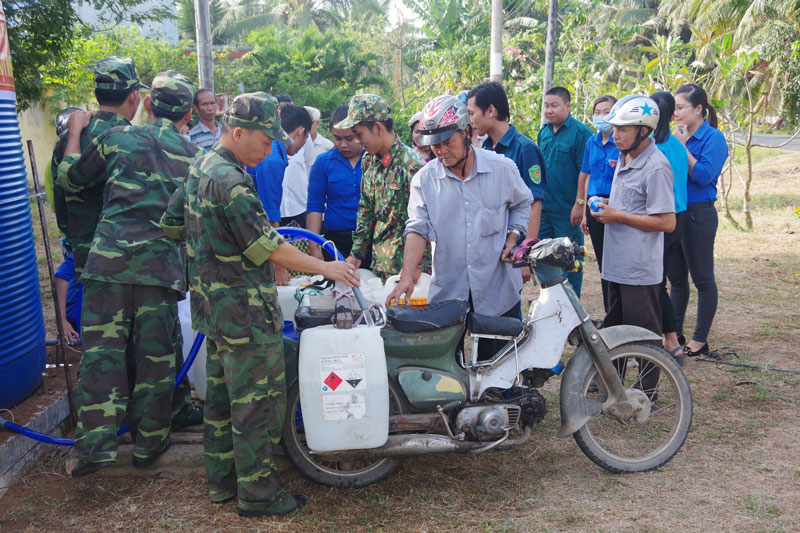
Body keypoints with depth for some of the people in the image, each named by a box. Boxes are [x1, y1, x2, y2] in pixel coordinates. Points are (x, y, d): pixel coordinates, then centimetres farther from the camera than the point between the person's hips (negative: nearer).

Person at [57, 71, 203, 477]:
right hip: (163, 264, 1)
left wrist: (75, 132, 30)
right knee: (156, 353, 8)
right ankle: (148, 443, 18)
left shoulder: (117, 137, 8)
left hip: (109, 257, 0)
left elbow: (70, 178, 18)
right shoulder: (196, 156, 11)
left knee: (103, 348, 3)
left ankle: (95, 443, -2)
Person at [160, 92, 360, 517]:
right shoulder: (230, 180, -21)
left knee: (222, 393, 17)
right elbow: (266, 246, -23)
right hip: (246, 310, -10)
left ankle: (222, 478, 30)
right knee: (258, 399, -1)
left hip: (213, 303, 10)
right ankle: (258, 492, 9)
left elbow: (171, 223, 18)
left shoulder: (198, 170, 10)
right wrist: (324, 267, -16)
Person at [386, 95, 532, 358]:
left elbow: (522, 204, 15)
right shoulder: (424, 179, 0)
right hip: (446, 291, 1)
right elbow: (417, 229, -6)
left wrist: (512, 237, -3)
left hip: (497, 289, 0)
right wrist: (407, 276, -19)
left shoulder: (502, 168, -1)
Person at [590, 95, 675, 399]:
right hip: (617, 262, 9)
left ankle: (648, 392, 16)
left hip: (640, 268, -9)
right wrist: (606, 206, 6)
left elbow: (666, 222, -22)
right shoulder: (624, 158, 11)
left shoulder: (656, 166, -19)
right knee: (614, 326, 20)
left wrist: (618, 216, -19)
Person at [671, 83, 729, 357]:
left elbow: (703, 175, -20)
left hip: (699, 215, -7)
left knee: (702, 279, 3)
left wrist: (682, 146, -17)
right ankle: (675, 333, 26)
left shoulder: (713, 137, -10)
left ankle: (700, 340, 12)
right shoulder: (678, 136, 10)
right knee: (676, 277, 14)